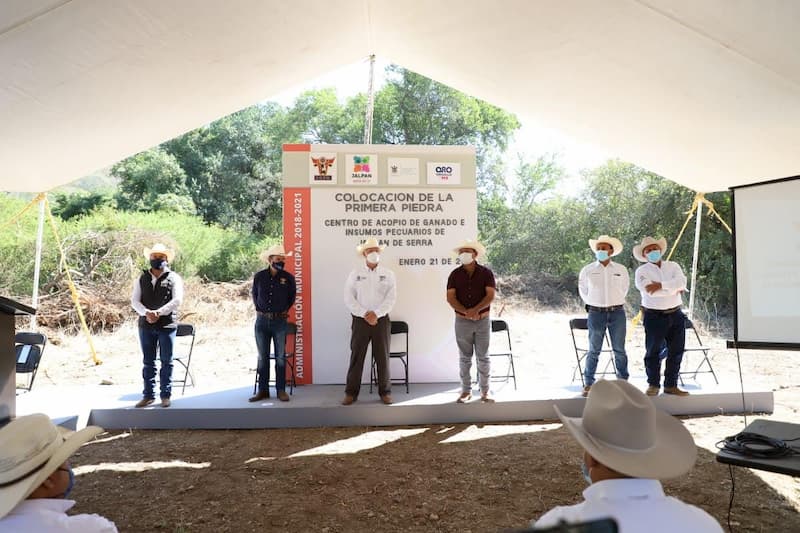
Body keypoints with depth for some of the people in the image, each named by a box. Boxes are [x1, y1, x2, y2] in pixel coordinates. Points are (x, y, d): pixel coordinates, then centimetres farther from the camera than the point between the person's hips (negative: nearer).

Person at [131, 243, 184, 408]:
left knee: (166, 362, 4)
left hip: (167, 325, -3)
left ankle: (166, 395, 11)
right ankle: (148, 395, 15)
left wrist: (158, 313, -21)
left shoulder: (174, 278, 0)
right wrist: (146, 313, -16)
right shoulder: (142, 279, 10)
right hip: (146, 325, 3)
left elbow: (177, 300, -11)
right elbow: (135, 300, 3)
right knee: (148, 362, 8)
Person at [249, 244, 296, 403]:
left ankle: (281, 390, 12)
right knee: (262, 357, 7)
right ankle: (263, 390, 16)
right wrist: (258, 309, 12)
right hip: (262, 320, 1)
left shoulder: (288, 277, -1)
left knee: (280, 357, 3)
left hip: (279, 321, -1)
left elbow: (292, 296, 16)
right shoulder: (259, 276, 1)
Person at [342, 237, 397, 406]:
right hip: (360, 319, 0)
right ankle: (351, 392, 9)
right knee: (356, 356, 1)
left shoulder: (388, 274, 5)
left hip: (381, 320, 1)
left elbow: (391, 298, -4)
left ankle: (385, 392, 14)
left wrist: (376, 314, -15)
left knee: (383, 357, 4)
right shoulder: (355, 273, 4)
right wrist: (364, 314, -12)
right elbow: (348, 298, -3)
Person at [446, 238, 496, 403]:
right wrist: (466, 312, -20)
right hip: (462, 321, 1)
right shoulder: (455, 275, 2)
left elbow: (490, 295, -9)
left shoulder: (486, 273, -1)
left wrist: (476, 310, -22)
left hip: (483, 320, -1)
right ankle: (466, 391, 16)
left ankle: (485, 391, 14)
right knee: (465, 357, 7)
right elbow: (450, 297, -6)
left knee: (483, 357, 5)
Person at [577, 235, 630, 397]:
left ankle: (623, 381, 18)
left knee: (619, 350, 6)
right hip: (595, 313, -1)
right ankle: (588, 383, 8)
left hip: (617, 312, 1)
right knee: (594, 350, 2)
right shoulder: (587, 270, 1)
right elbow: (583, 291, 13)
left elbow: (624, 288, 19)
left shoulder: (621, 270, 4)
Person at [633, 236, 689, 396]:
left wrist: (661, 285, -21)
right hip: (654, 317, -4)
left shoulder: (673, 266, 9)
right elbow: (650, 291, -18)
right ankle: (653, 385, 14)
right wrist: (674, 289, -10)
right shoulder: (642, 271, -2)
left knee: (676, 351, 7)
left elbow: (681, 282, -11)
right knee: (653, 352, 2)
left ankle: (671, 385, 18)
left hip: (676, 315, 4)